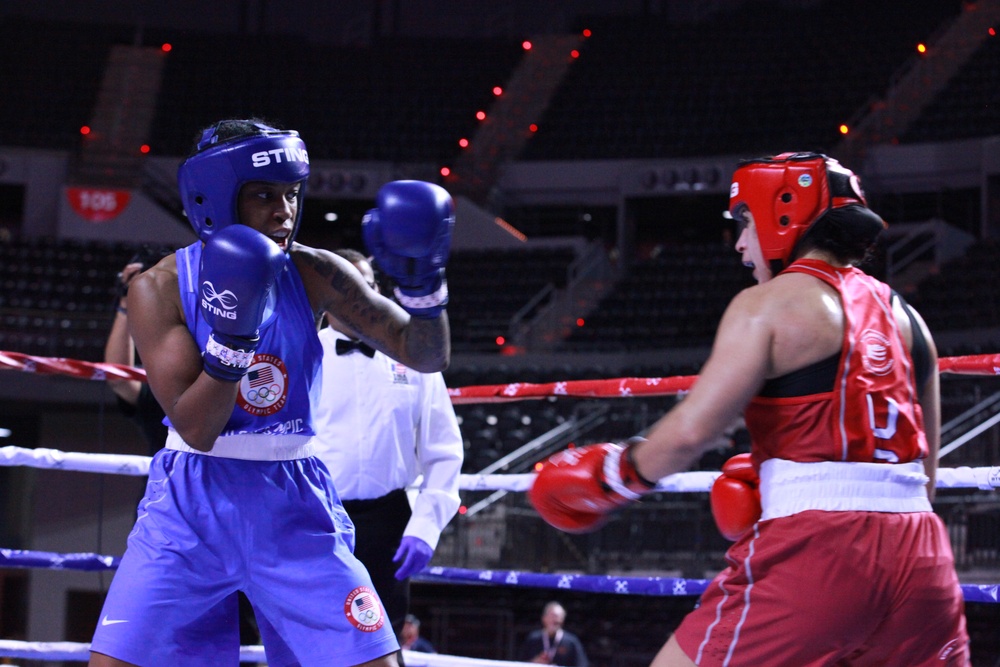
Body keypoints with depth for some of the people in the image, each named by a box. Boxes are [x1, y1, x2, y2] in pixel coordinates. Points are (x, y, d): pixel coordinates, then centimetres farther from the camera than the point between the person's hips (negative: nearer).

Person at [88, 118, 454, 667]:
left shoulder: (314, 274, -6)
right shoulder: (160, 289, -10)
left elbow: (425, 357, -4)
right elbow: (195, 428, -17)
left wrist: (423, 284, -23)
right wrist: (232, 331, -30)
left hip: (293, 503, 1)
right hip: (191, 503, -1)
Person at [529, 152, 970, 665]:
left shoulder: (768, 304, -1)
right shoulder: (904, 316, 18)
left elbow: (690, 431, -11)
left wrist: (613, 477, 6)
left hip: (815, 548, -6)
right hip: (919, 552, 6)